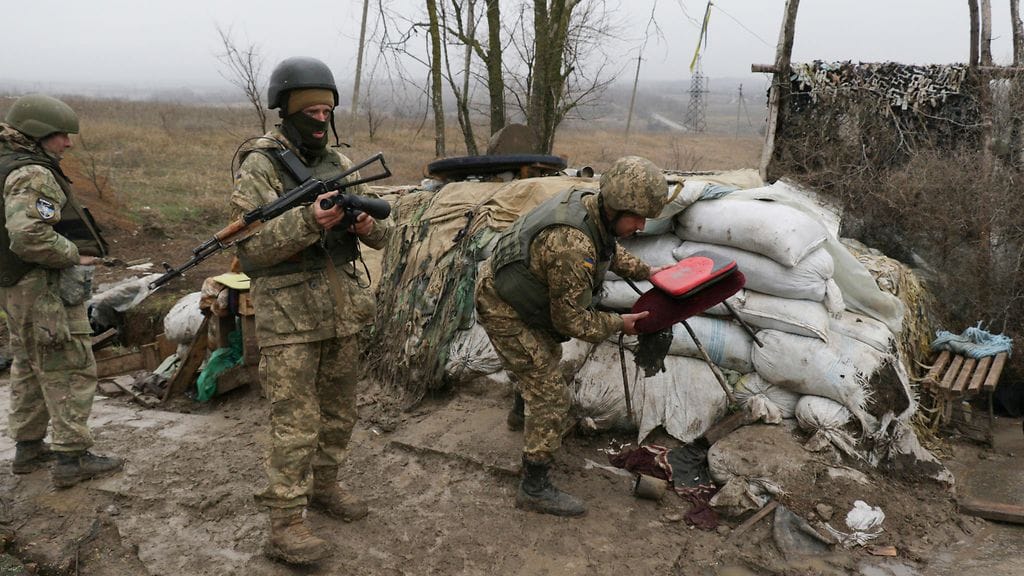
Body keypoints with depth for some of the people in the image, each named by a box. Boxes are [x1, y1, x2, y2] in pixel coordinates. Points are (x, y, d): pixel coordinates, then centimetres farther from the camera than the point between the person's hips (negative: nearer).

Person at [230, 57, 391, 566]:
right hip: (289, 318, -6)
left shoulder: (338, 164, 10)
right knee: (295, 425, -3)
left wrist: (367, 222, -12)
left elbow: (380, 233, 12)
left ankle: (323, 486, 37)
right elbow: (250, 247, -17)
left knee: (339, 414, 17)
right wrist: (309, 221, -29)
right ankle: (284, 527, 7)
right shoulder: (259, 167, -8)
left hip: (342, 313, 6)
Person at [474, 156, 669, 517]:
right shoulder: (572, 247, -38)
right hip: (504, 312, -10)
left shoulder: (588, 203, -10)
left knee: (548, 356, 33)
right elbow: (571, 320, -25)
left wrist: (645, 272, 14)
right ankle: (535, 489, 5)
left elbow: (608, 249, 16)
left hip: (514, 290, 10)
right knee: (550, 395, -7)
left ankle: (523, 413, 60)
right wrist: (618, 324, -12)